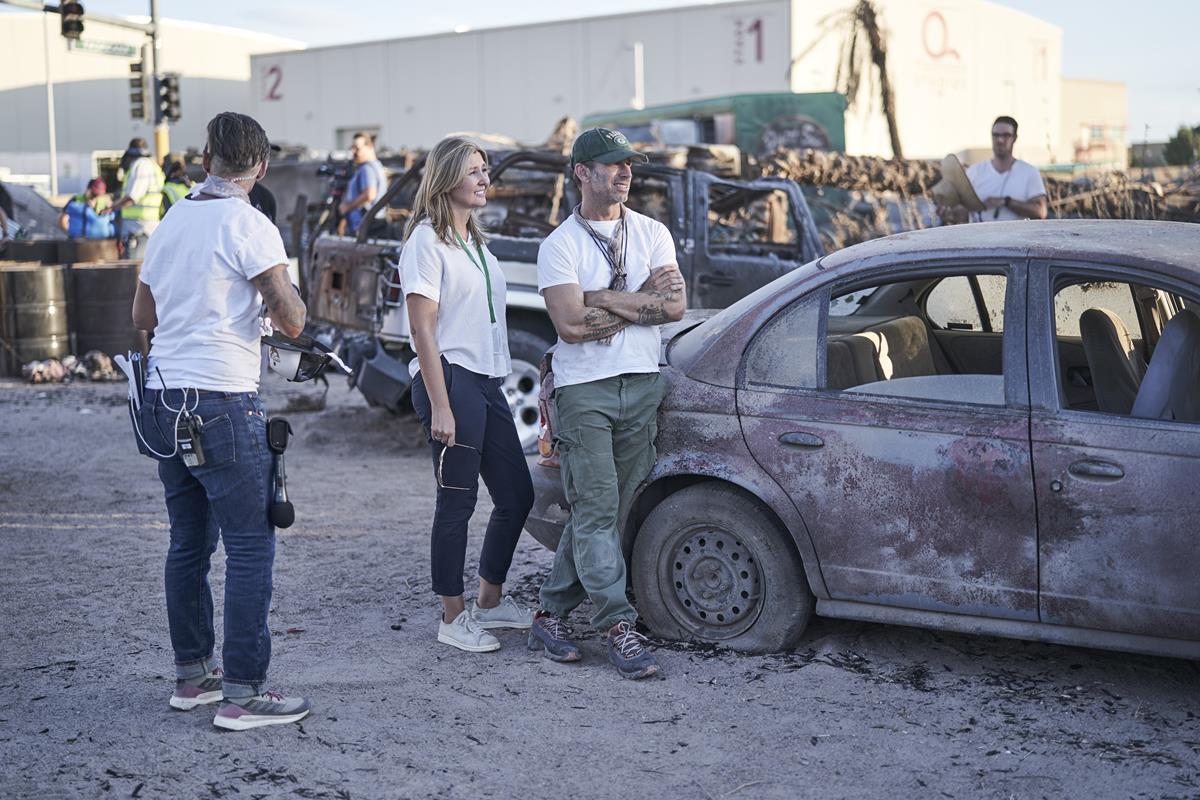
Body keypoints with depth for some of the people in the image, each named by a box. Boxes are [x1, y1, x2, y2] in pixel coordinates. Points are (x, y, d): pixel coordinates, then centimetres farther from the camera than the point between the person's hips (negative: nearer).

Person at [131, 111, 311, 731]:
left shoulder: (169, 223, 12)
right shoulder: (249, 225, -10)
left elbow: (143, 315, 22)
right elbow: (292, 320, -15)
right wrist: (278, 291, 5)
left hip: (163, 402, 8)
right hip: (222, 406, -8)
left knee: (189, 542, 16)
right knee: (250, 547, -2)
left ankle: (190, 674, 25)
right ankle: (242, 693, -1)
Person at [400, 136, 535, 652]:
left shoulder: (475, 240, 19)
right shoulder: (427, 240, -8)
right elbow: (422, 328, -14)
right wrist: (440, 405, -19)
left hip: (487, 382, 9)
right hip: (450, 379, -9)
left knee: (517, 496, 11)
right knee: (458, 501, -3)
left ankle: (490, 602, 26)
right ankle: (453, 619, 9)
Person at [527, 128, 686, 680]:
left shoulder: (652, 234, 12)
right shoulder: (560, 245, -1)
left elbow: (674, 307, -1)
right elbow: (571, 324, -13)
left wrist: (604, 302, -10)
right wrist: (642, 298, -6)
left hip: (642, 385, 4)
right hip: (583, 390, -4)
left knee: (600, 510, 6)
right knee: (595, 510, -8)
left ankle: (552, 614, 16)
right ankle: (618, 626, -5)